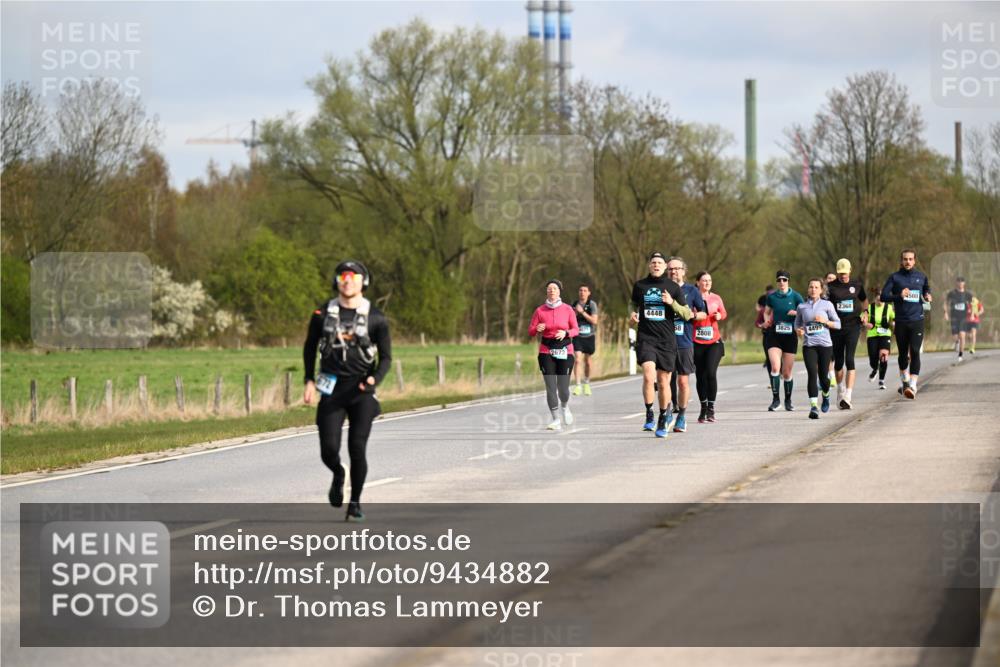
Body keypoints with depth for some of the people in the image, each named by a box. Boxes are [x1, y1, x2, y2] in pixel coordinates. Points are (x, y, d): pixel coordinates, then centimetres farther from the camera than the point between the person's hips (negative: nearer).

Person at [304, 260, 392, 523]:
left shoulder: (375, 318, -2)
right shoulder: (323, 314, 3)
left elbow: (386, 357, 3)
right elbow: (310, 347, 16)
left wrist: (375, 379, -16)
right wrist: (309, 380, 8)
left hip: (361, 391, -1)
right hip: (331, 389, 1)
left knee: (357, 450, -6)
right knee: (329, 449, -7)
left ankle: (355, 503, 11)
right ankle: (338, 475, 29)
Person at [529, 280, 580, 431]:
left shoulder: (567, 310, 2)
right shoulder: (540, 310, 3)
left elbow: (576, 329, 5)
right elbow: (530, 330, 5)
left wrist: (566, 333, -16)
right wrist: (537, 329, -18)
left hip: (565, 350, -1)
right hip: (546, 351, 1)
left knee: (563, 388, -4)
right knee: (550, 387, -7)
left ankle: (565, 407, 31)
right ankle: (556, 420, 0)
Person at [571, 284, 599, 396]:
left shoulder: (592, 304, -5)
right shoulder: (574, 305, 3)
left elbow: (594, 321, -15)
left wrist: (582, 312, -21)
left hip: (589, 336, -1)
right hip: (577, 337, 1)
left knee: (587, 361, 10)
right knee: (578, 359, -15)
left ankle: (586, 384, 31)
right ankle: (578, 385, -17)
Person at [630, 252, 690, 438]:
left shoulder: (673, 287, 4)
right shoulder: (640, 285, 7)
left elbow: (687, 314, 3)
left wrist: (672, 302, -14)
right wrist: (633, 314, 5)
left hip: (667, 341, 0)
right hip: (645, 339, 0)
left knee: (663, 382, 5)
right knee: (648, 376, -22)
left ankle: (663, 419, 23)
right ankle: (649, 415, -7)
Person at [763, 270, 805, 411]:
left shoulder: (795, 296, 0)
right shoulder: (771, 297, 5)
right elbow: (766, 312, 18)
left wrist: (796, 313, -18)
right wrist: (767, 320, -3)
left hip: (790, 336, 0)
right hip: (774, 335, 0)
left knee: (787, 372, 5)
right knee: (775, 367, -18)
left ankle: (788, 400, 25)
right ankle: (775, 399, -10)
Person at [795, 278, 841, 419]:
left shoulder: (827, 305, 4)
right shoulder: (802, 306, 7)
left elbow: (837, 324, 6)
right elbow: (797, 324, 18)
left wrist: (825, 321, -11)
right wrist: (798, 330, -5)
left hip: (825, 344, 0)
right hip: (808, 345, 0)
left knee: (823, 376, 4)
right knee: (812, 374, -16)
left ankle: (826, 395, 38)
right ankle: (814, 406, -20)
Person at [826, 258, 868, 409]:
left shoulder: (857, 285, 6)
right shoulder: (830, 286, 1)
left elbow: (864, 300, 23)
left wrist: (865, 313, 6)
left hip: (853, 326, -1)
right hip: (836, 327, 1)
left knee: (849, 359, -14)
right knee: (838, 361, 9)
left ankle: (848, 397, -18)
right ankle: (840, 391, 32)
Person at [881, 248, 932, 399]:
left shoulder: (921, 277, 9)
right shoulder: (894, 277, 3)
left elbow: (927, 289, 25)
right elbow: (884, 296, -4)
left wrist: (928, 298, 2)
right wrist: (899, 296, -20)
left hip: (917, 320, 0)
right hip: (901, 321, 0)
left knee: (915, 352, -13)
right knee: (903, 353, 10)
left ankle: (912, 385, -18)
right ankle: (904, 380, 33)